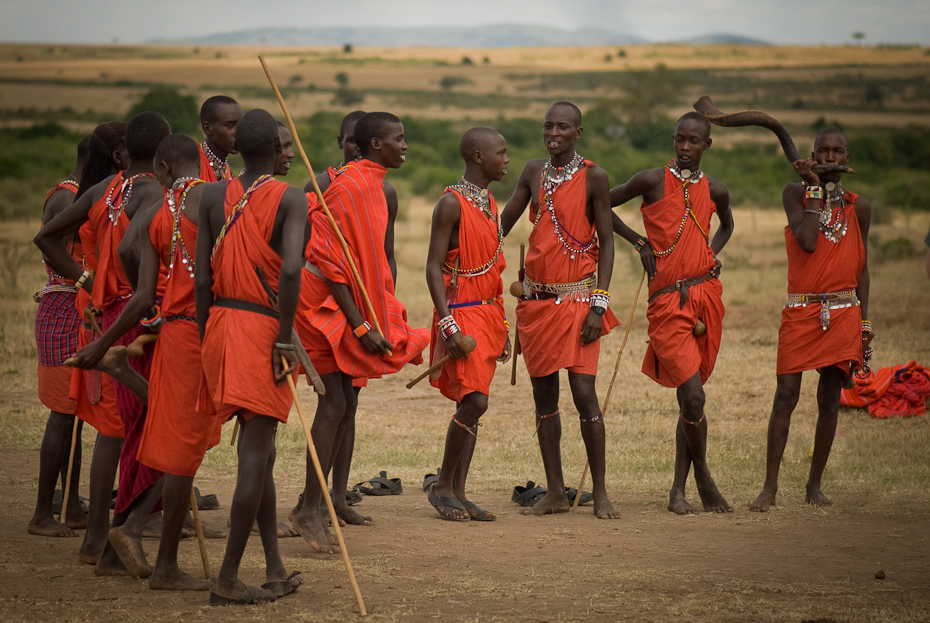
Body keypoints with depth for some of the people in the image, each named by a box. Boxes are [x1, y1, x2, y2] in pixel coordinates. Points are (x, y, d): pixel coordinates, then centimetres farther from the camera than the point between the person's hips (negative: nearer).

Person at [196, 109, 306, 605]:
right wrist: (285, 338, -15)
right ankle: (228, 579, -5)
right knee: (256, 453, -3)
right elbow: (291, 270, -20)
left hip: (220, 322, 6)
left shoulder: (213, 197, 6)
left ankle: (275, 569, 22)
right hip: (264, 327, -6)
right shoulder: (291, 200, -7)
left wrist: (205, 339, 10)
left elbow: (202, 276, 3)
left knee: (257, 450, 16)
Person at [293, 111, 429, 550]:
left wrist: (388, 316, 15)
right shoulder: (346, 188, -18)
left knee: (344, 402, 12)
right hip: (329, 302, -9)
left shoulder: (383, 193, 12)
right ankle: (310, 509, -12)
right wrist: (360, 325, -22)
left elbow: (384, 260, 21)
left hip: (359, 305, 9)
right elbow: (330, 263, -21)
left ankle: (319, 495, 22)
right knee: (335, 403, -13)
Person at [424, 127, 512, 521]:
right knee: (474, 400, -15)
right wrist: (447, 322, -22)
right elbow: (434, 267, -14)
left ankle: (458, 492, 9)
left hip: (487, 314, 8)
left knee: (471, 404, 7)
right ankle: (443, 486, -2)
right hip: (461, 312, -8)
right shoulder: (452, 204, -10)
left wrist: (502, 326, 19)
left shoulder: (490, 205, 16)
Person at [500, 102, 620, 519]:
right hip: (536, 298, 5)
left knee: (584, 393, -11)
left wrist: (599, 304, -11)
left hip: (577, 298, -5)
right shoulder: (533, 173, 9)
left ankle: (600, 492, -3)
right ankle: (555, 491, 13)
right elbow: (502, 225, 14)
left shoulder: (593, 178, -4)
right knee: (544, 395, 6)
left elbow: (606, 242, -4)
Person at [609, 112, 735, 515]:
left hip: (705, 293, 4)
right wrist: (640, 242, 3)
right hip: (666, 299, -4)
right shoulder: (652, 181, -1)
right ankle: (704, 481, 5)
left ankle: (678, 490, 16)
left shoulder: (714, 190, 10)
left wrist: (712, 254, 12)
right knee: (692, 396, -14)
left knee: (690, 396, 8)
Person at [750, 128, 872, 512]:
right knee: (786, 394, -9)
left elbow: (862, 268, 15)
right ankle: (770, 487, -6)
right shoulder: (795, 194, 1)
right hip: (800, 311, -2)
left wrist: (864, 323, 10)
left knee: (829, 398, 3)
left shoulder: (858, 208, 10)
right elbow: (806, 242, -15)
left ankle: (815, 486, 12)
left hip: (843, 312, 2)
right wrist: (815, 189, -9)